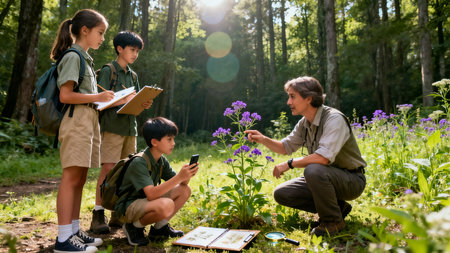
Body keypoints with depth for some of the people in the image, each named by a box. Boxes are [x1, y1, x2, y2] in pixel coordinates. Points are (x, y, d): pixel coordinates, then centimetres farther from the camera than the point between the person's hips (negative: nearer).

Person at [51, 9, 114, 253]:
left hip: (89, 120, 9)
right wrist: (97, 97, -13)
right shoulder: (73, 56, -6)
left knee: (80, 178, 9)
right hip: (77, 120, -9)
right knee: (71, 178, -9)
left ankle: (74, 231, 17)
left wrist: (103, 99, 11)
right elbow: (65, 95, -14)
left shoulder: (84, 58, 21)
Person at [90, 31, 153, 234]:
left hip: (130, 127, 7)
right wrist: (123, 99, -21)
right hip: (112, 126, -6)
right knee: (108, 168, -11)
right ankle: (98, 214, -3)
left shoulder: (133, 75, 20)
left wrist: (144, 105, -1)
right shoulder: (108, 70, 0)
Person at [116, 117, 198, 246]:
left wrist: (187, 176, -21)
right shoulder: (139, 162, -24)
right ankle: (134, 226, -7)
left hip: (146, 202, 8)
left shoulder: (162, 160, 2)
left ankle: (160, 227, 6)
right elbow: (151, 194, -33)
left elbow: (182, 185, 3)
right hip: (127, 207, -8)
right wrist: (179, 177, -36)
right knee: (166, 205, -35)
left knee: (185, 191, -3)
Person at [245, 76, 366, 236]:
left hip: (352, 180, -8)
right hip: (324, 178, 8)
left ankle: (333, 221, -11)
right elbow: (285, 147, 15)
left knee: (313, 170, -37)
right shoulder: (304, 123, 3)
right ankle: (337, 206, 8)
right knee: (281, 194, -4)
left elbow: (323, 157, -36)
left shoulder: (334, 119, -23)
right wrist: (263, 139, -4)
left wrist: (288, 164, -25)